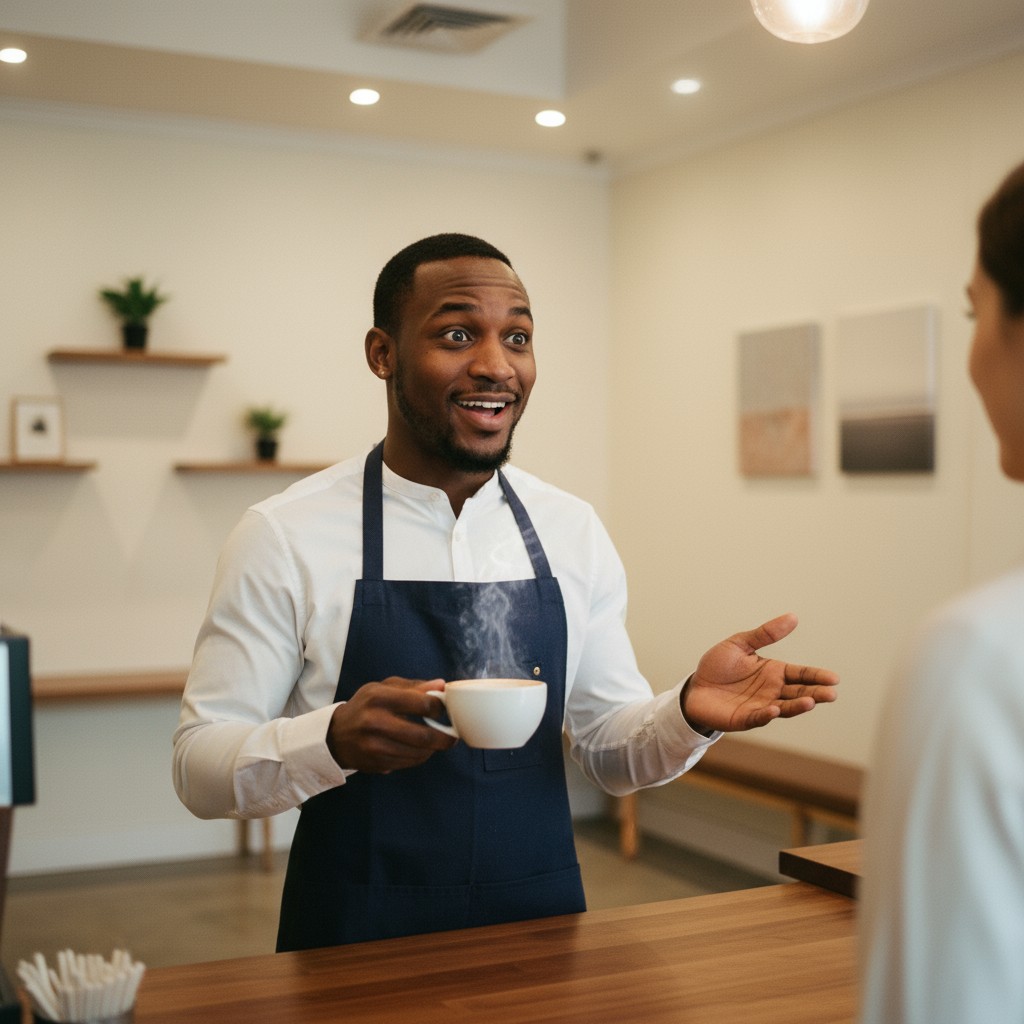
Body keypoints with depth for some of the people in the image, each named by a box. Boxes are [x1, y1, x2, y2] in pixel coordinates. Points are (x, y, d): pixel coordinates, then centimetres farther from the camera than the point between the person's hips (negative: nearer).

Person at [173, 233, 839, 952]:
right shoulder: (285, 536, -13)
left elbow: (610, 751, 5)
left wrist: (688, 714, -16)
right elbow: (200, 767, -12)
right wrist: (336, 740, -30)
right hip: (360, 946, -3)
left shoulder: (574, 531, -1)